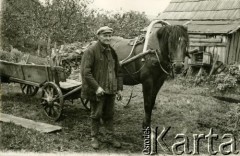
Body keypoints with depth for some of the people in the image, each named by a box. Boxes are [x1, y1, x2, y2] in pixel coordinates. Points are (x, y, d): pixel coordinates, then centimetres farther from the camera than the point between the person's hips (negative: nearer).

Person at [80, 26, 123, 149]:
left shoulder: (112, 51, 9)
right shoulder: (91, 51, -11)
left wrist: (119, 88, 8)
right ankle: (94, 137, 23)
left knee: (109, 114, 15)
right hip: (97, 90, -5)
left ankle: (110, 136, 29)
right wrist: (96, 87, -22)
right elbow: (85, 72, -17)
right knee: (96, 114, 7)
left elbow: (118, 71, 14)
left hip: (110, 89, 6)